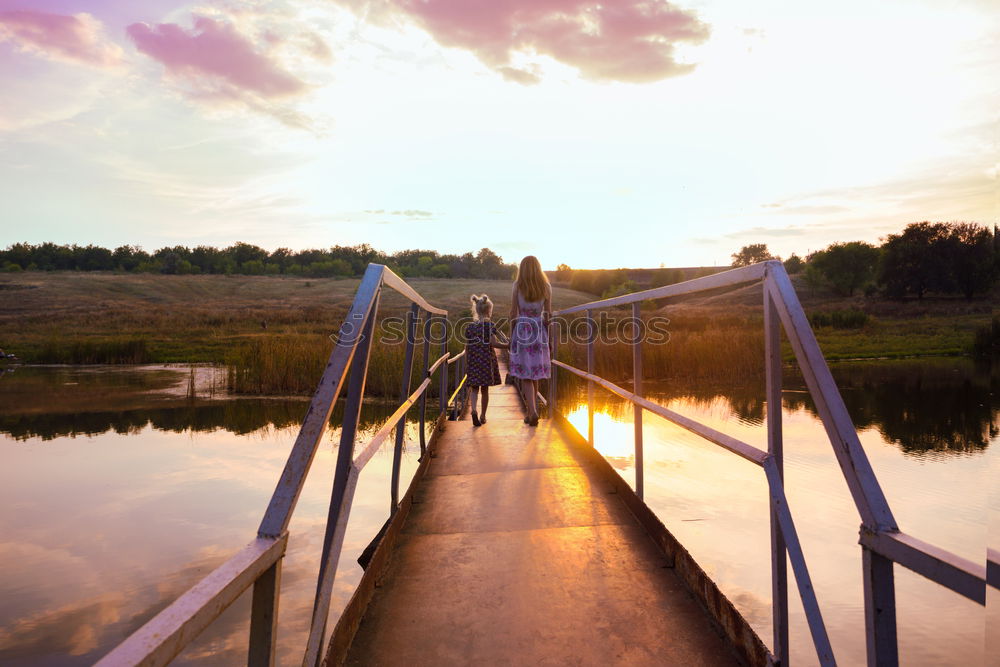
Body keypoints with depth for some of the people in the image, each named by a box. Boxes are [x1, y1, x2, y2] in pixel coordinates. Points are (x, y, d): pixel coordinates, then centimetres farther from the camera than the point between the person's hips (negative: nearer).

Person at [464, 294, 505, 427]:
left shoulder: (470, 327, 6)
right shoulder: (489, 325, -6)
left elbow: (467, 347, 7)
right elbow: (493, 343, -16)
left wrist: (466, 365, 13)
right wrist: (508, 345, -6)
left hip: (473, 361, 2)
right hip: (487, 360, -2)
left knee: (474, 389, 5)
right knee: (485, 389, 8)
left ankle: (474, 410, -20)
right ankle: (483, 416, 16)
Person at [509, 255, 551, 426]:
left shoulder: (518, 286, -3)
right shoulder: (546, 287, 3)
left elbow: (513, 313, -3)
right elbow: (548, 314, 3)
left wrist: (511, 335, 6)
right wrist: (546, 336, 11)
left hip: (522, 330, -2)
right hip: (539, 330, 3)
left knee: (525, 375, 0)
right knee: (535, 374, 13)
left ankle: (533, 411, -14)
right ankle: (531, 412, 22)